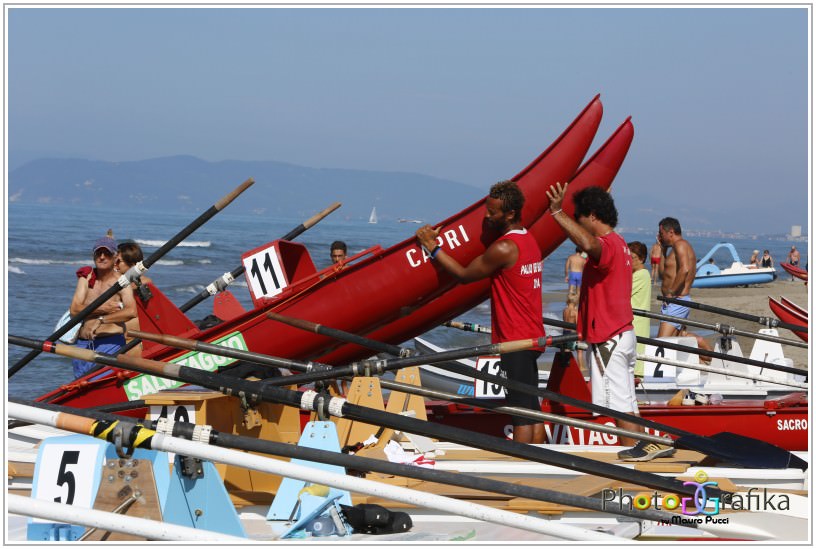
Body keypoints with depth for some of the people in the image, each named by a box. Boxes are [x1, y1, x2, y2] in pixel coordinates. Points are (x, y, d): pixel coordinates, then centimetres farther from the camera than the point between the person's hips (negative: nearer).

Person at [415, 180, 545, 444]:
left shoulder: (504, 248, -17)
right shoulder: (529, 240, 13)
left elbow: (464, 275, -7)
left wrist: (432, 247, 0)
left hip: (515, 342, -10)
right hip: (532, 337, 10)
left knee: (520, 412, -10)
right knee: (532, 409, 10)